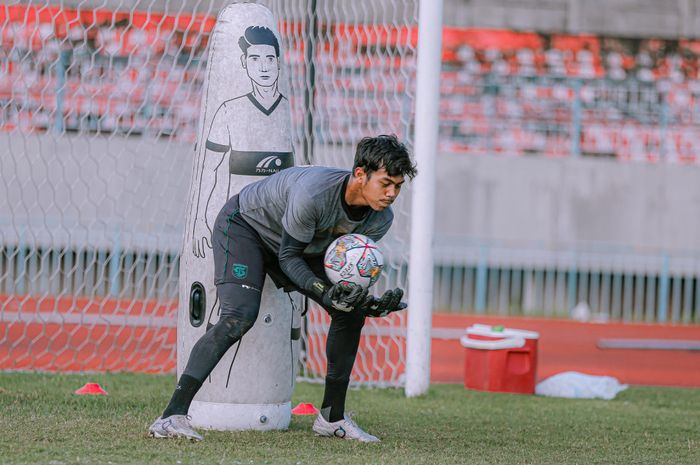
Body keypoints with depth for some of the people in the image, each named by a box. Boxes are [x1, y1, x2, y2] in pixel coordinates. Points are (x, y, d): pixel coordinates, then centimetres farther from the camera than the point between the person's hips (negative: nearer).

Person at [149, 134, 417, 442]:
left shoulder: (380, 219, -17)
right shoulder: (314, 193, -38)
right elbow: (288, 256, -27)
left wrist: (371, 304, -27)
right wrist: (325, 293, -41)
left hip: (304, 244, 8)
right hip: (244, 224, -8)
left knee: (351, 313, -1)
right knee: (239, 317, -28)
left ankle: (331, 418, 13)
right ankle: (172, 415, -33)